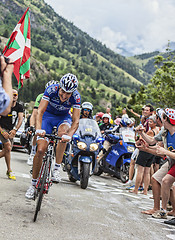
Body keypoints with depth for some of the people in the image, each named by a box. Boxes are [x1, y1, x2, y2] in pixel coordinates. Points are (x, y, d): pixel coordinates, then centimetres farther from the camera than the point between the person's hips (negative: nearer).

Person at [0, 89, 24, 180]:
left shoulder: (19, 107, -1)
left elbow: (20, 119, -12)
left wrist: (15, 130, -28)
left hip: (11, 131, 4)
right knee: (8, 146, -22)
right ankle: (9, 171, -16)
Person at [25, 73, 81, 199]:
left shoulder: (76, 97, -27)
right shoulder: (51, 90, -30)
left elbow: (76, 121, -30)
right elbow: (40, 111, -33)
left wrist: (69, 135, -49)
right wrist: (38, 129, -50)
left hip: (63, 117, 0)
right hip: (48, 115, 0)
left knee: (63, 132, -37)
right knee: (40, 150, -11)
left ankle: (57, 169, -23)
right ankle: (33, 183, 5)